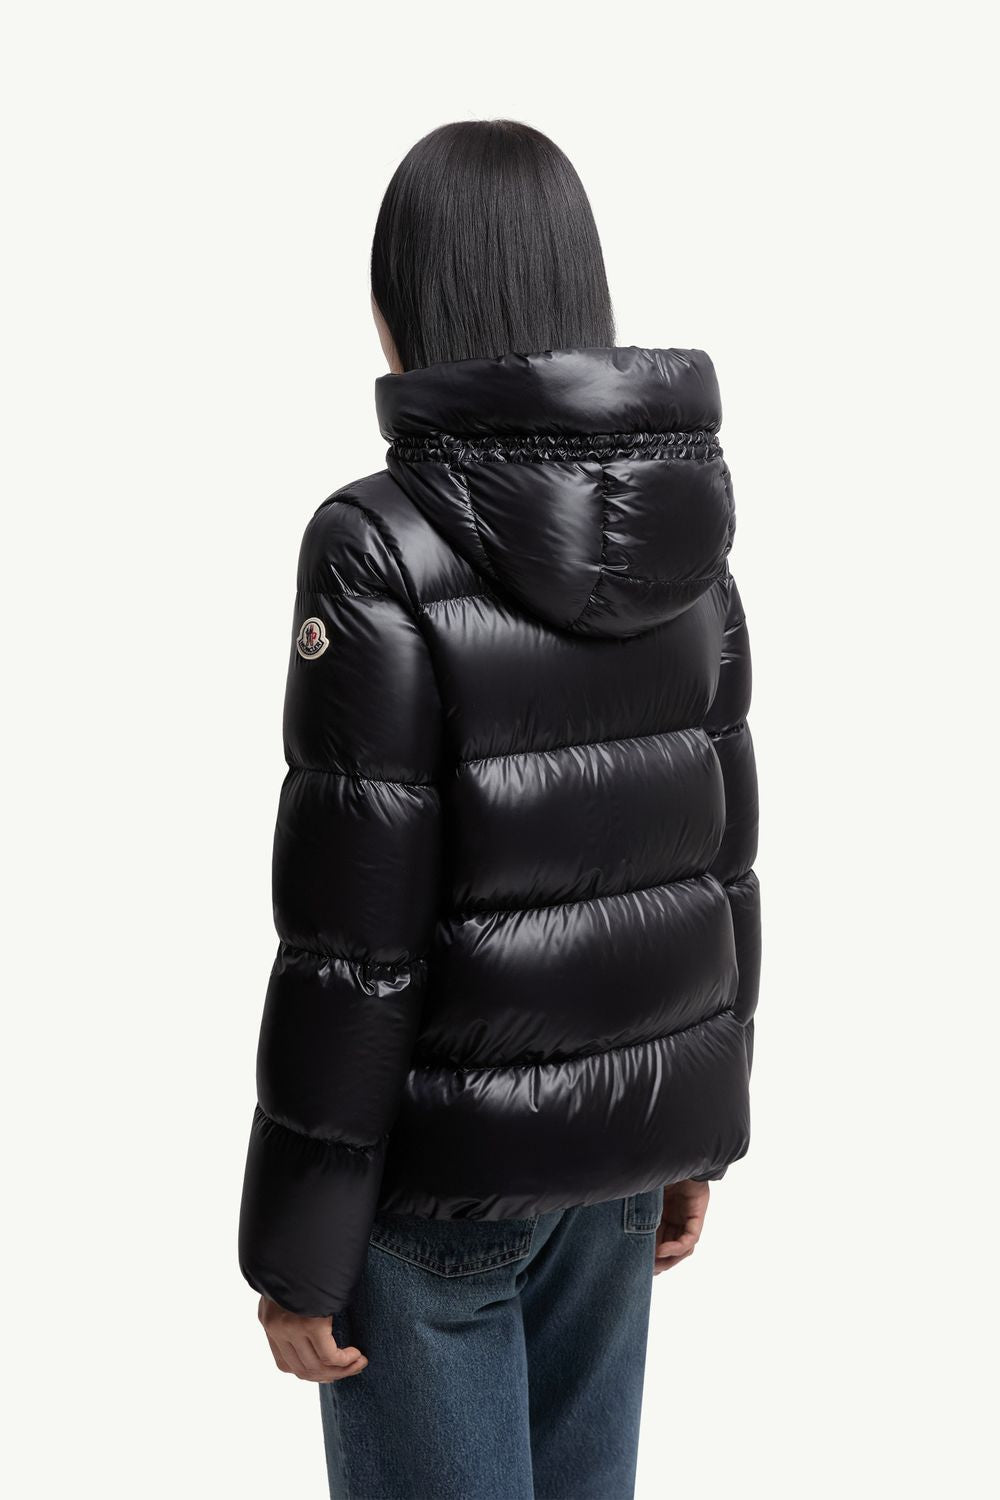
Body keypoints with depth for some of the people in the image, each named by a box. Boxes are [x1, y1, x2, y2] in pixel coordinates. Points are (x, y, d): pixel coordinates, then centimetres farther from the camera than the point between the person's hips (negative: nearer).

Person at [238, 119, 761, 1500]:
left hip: (450, 1153, -6)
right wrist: (699, 1127, 16)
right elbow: (720, 861, 5)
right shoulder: (688, 534, -1)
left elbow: (353, 937, -19)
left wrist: (297, 1244, -10)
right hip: (626, 1125, 6)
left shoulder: (385, 549, -19)